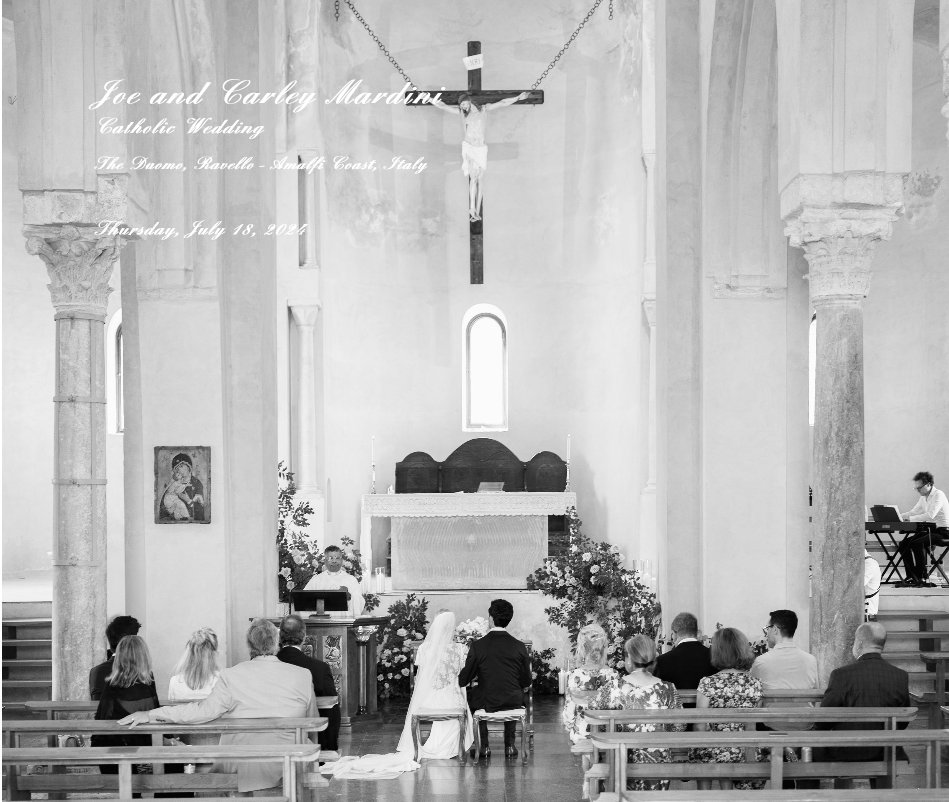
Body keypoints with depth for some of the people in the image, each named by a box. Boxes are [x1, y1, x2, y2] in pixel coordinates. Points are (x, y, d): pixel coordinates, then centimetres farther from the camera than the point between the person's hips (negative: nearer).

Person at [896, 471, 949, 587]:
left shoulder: (938, 495, -15)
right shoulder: (923, 498, 12)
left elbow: (930, 515, -28)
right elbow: (913, 512, 18)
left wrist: (910, 518, -29)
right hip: (930, 530, 9)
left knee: (917, 543, -30)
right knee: (903, 544, -4)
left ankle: (921, 578, -22)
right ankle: (911, 577, -3)